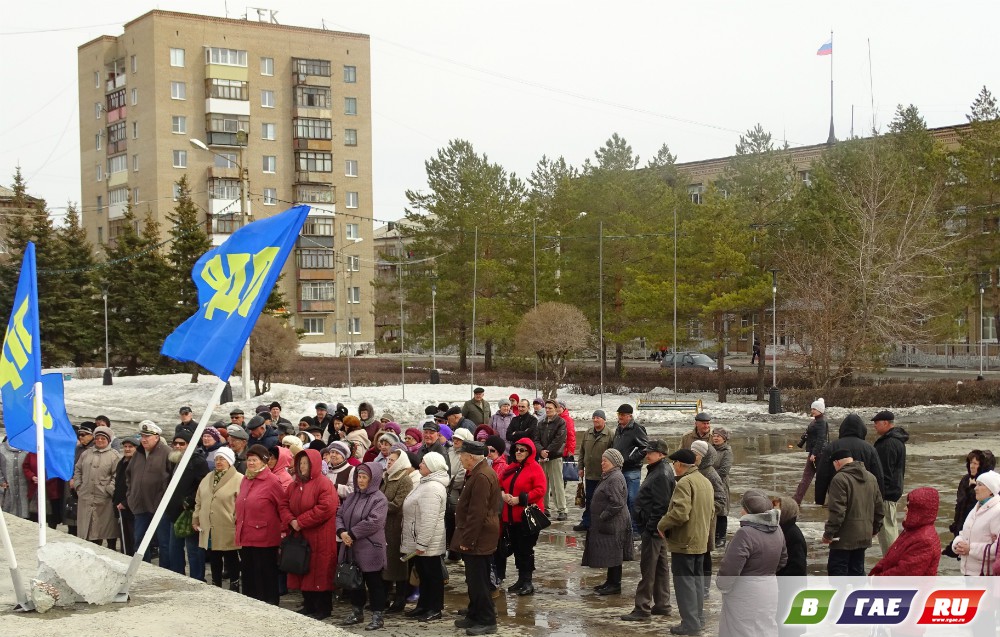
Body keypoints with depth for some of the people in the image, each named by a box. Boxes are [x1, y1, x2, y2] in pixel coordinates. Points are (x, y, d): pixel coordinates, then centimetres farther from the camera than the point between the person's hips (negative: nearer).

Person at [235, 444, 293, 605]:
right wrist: (239, 529, 19)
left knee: (266, 575, -1)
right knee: (248, 575, 12)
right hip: (245, 537, 8)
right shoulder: (245, 480, 14)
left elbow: (283, 505, -10)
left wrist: (287, 525, -20)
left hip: (264, 538, -8)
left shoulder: (271, 481, -10)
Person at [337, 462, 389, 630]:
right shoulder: (352, 496, 12)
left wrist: (352, 534, -18)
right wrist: (342, 532, -11)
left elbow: (373, 522, -21)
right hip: (352, 548, 7)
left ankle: (378, 616, 8)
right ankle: (357, 612, 28)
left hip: (370, 549, -7)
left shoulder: (379, 499, -11)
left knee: (374, 583, 0)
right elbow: (339, 514, 8)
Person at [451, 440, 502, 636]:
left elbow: (477, 513, -24)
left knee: (478, 581, -4)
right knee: (474, 580, 17)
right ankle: (475, 616, 26)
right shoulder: (480, 472, 14)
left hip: (478, 539, -11)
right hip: (479, 537, 11)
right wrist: (465, 537, 20)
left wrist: (467, 540, -20)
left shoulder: (481, 477, -21)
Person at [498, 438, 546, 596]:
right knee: (516, 548, 12)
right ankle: (521, 580, 21)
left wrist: (520, 499, -19)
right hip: (510, 516, 7)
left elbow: (540, 490, -17)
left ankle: (527, 582, 4)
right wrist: (503, 494, -5)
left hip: (527, 517, -7)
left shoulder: (535, 469, -9)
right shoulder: (510, 468, 13)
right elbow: (500, 484, 18)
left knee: (525, 549, -3)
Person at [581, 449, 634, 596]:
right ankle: (610, 581, 24)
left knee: (613, 554, -4)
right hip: (606, 524, 10)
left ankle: (615, 585, 2)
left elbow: (617, 504, -25)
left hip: (614, 524, -10)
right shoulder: (609, 477, 14)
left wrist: (603, 516, -18)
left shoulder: (615, 479, -19)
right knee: (610, 555, 16)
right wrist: (601, 517, 17)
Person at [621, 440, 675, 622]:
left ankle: (642, 609, -3)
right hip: (657, 527, 11)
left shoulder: (661, 475, -19)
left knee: (647, 569, -7)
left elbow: (661, 505, -23)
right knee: (661, 566, 16)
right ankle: (662, 605, 24)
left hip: (653, 529, -11)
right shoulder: (658, 471, 14)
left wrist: (651, 528, -22)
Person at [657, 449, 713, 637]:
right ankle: (698, 619, 26)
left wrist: (662, 525, -14)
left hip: (684, 542, -9)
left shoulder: (684, 482, -20)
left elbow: (680, 512, -28)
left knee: (684, 581, -2)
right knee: (696, 579, 18)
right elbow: (711, 511, 18)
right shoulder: (705, 482, 11)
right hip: (700, 540, 9)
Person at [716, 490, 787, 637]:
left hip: (745, 594, -8)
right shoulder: (777, 530, 4)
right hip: (769, 590, 8)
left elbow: (730, 568, -24)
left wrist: (722, 585, -7)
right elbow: (783, 560, 18)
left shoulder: (745, 533, -23)